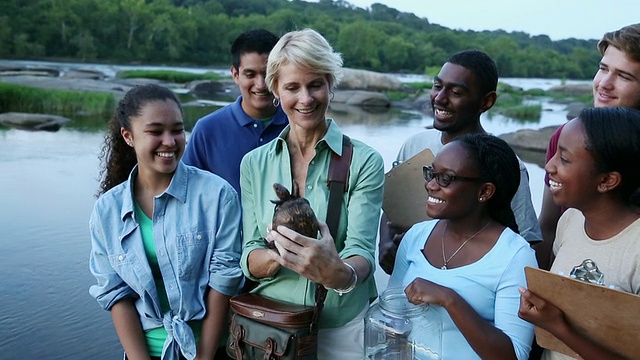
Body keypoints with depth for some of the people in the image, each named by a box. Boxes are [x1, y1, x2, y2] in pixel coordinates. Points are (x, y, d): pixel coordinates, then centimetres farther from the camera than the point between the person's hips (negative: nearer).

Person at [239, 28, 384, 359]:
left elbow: (361, 249, -18)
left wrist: (339, 273, -40)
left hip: (343, 329, -2)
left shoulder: (365, 161, -10)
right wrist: (277, 256, -25)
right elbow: (249, 259, -4)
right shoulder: (254, 164, -2)